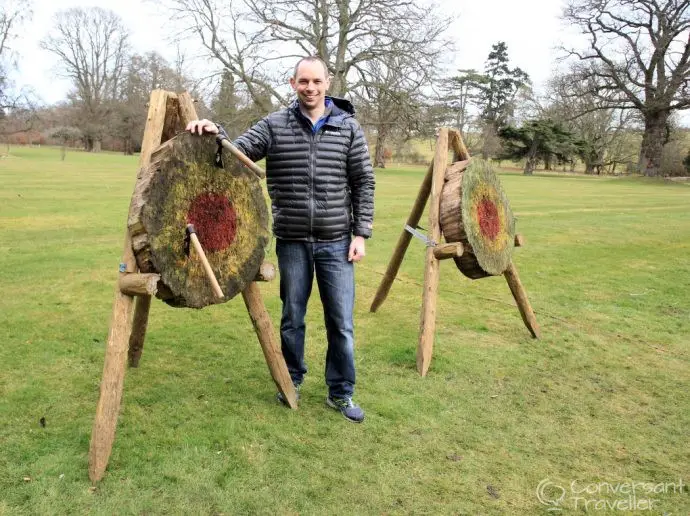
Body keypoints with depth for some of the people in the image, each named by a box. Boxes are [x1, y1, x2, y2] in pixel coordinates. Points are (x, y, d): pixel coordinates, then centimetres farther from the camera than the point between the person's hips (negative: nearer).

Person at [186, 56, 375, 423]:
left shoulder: (348, 127, 1)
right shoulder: (275, 125, 2)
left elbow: (363, 183, 2)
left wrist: (361, 233, -3)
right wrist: (214, 133, -25)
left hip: (336, 242, 0)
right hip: (292, 241, 1)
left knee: (341, 322, 4)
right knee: (292, 318, 13)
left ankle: (341, 393, 22)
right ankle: (292, 380, 34)